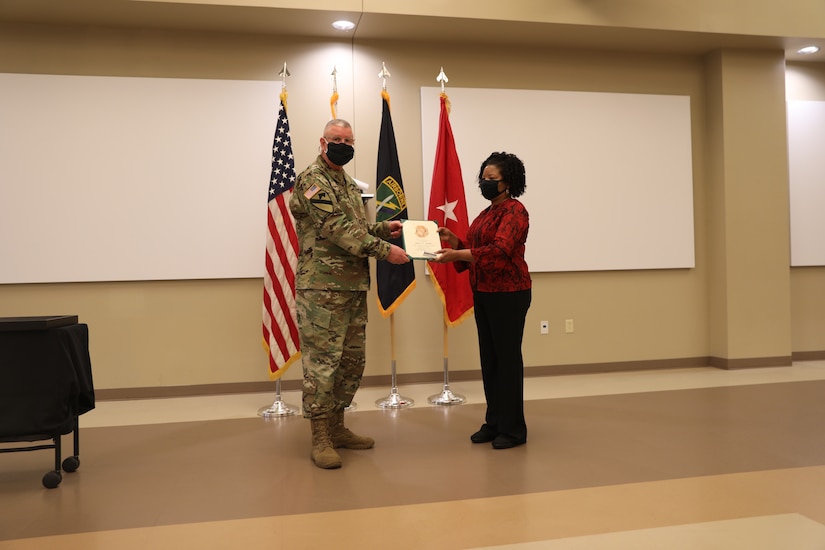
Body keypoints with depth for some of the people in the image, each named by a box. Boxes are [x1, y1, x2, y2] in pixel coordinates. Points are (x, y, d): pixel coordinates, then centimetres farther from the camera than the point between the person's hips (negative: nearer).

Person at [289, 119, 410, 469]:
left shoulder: (349, 184, 20)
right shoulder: (312, 180, -9)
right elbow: (338, 229, -19)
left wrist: (384, 228, 7)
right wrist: (385, 250, -20)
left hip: (355, 286, 9)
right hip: (322, 287, -9)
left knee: (352, 360, 13)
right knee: (322, 361, -4)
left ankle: (337, 428, 26)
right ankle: (320, 440, 5)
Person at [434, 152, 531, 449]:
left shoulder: (515, 211, -12)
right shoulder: (486, 214, 16)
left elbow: (499, 251, -26)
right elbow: (473, 251, 18)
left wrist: (456, 254, -32)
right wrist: (452, 240, 1)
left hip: (509, 294, -9)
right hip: (483, 294, 9)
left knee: (508, 358, -2)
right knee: (489, 359, 12)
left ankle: (514, 428, 9)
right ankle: (494, 422, 22)